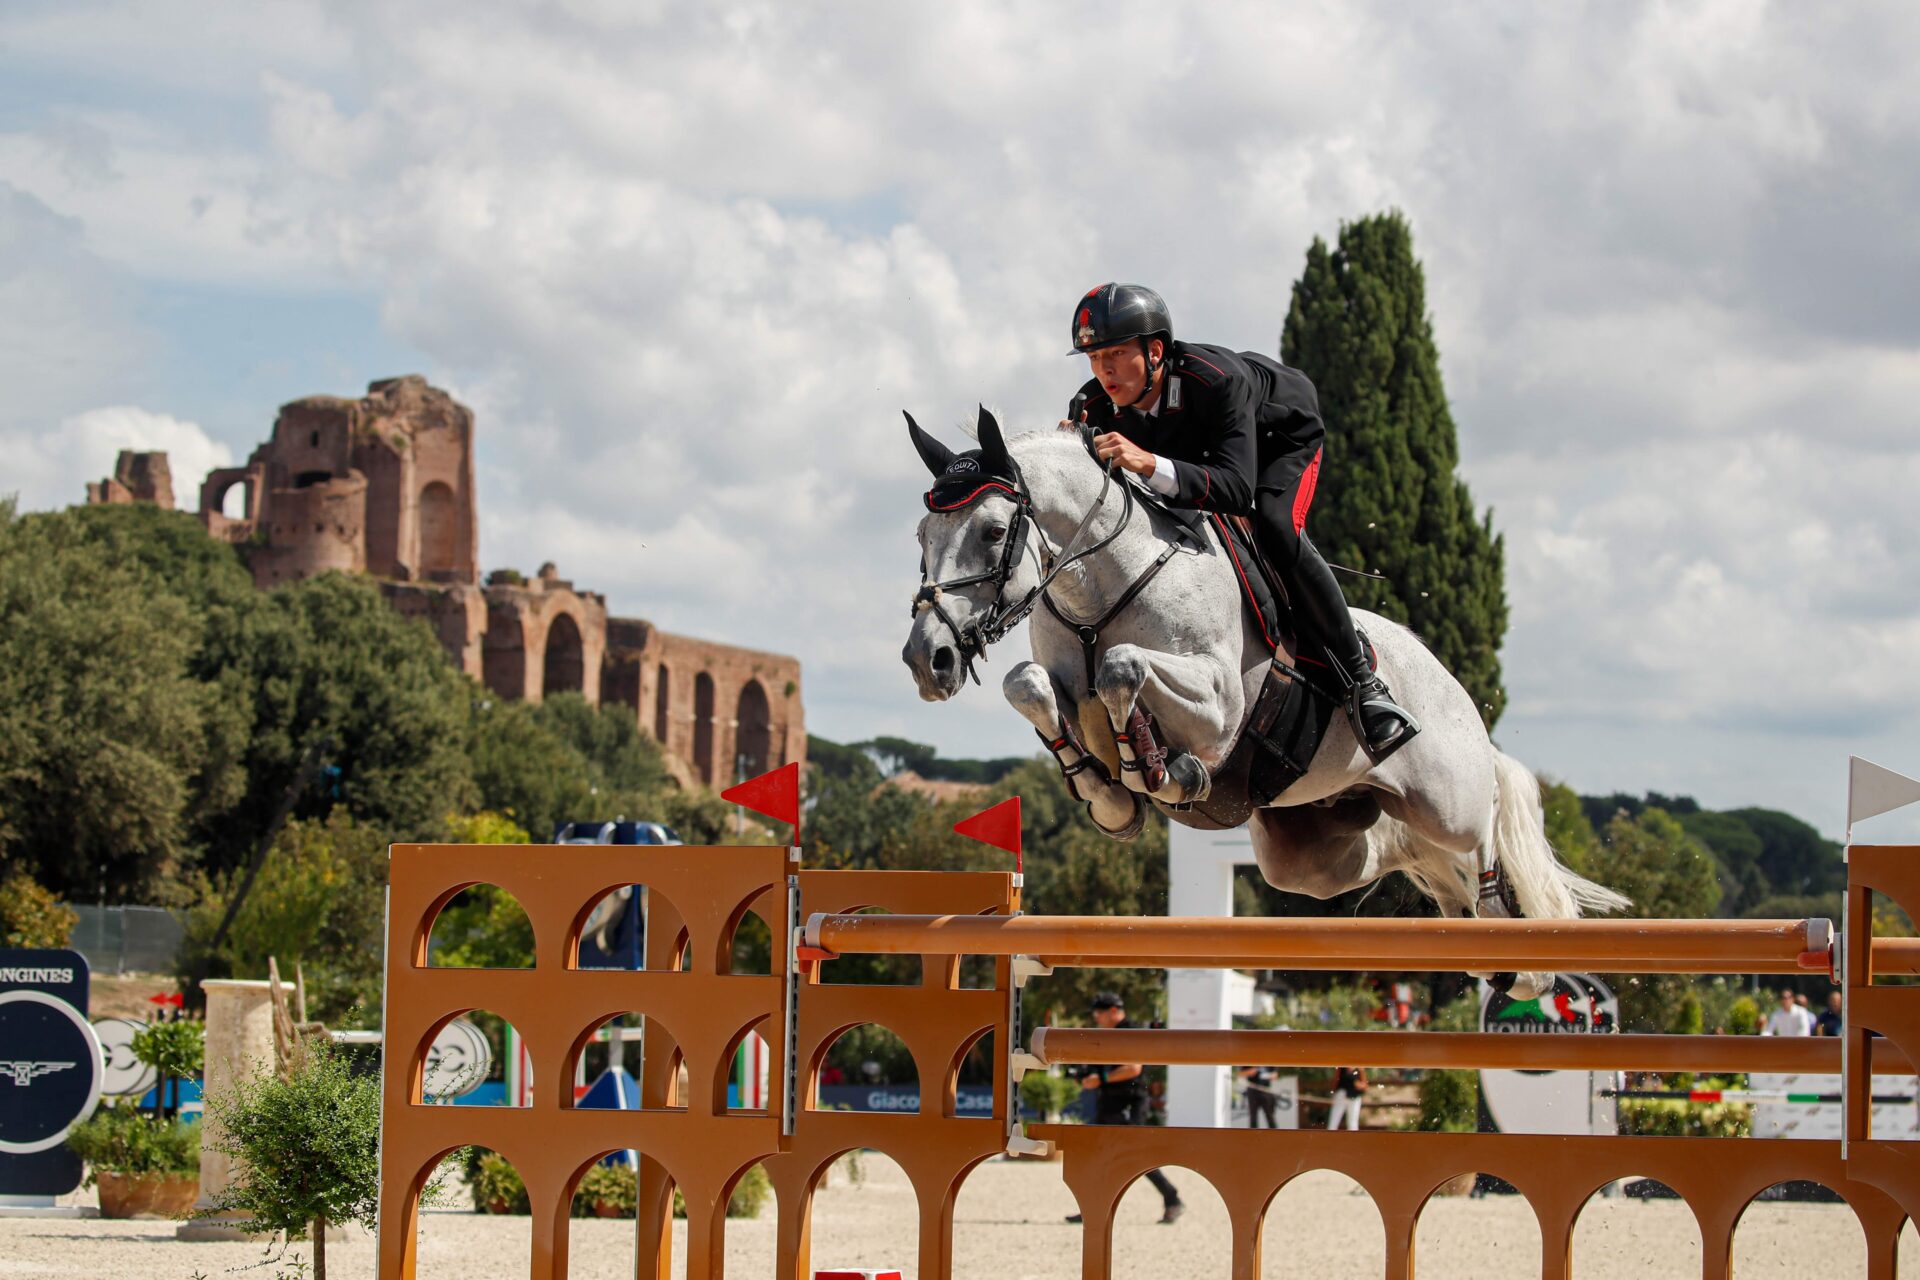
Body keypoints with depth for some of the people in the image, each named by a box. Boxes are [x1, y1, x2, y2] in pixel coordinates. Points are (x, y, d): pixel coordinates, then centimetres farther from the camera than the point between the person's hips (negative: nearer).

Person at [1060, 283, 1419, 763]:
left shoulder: (1216, 381, -43)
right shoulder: (1095, 406, -27)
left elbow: (1236, 488, -52)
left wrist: (1150, 464, -65)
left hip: (1282, 434, -6)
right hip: (1200, 448, 6)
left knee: (1274, 527, -32)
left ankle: (1362, 683, -23)